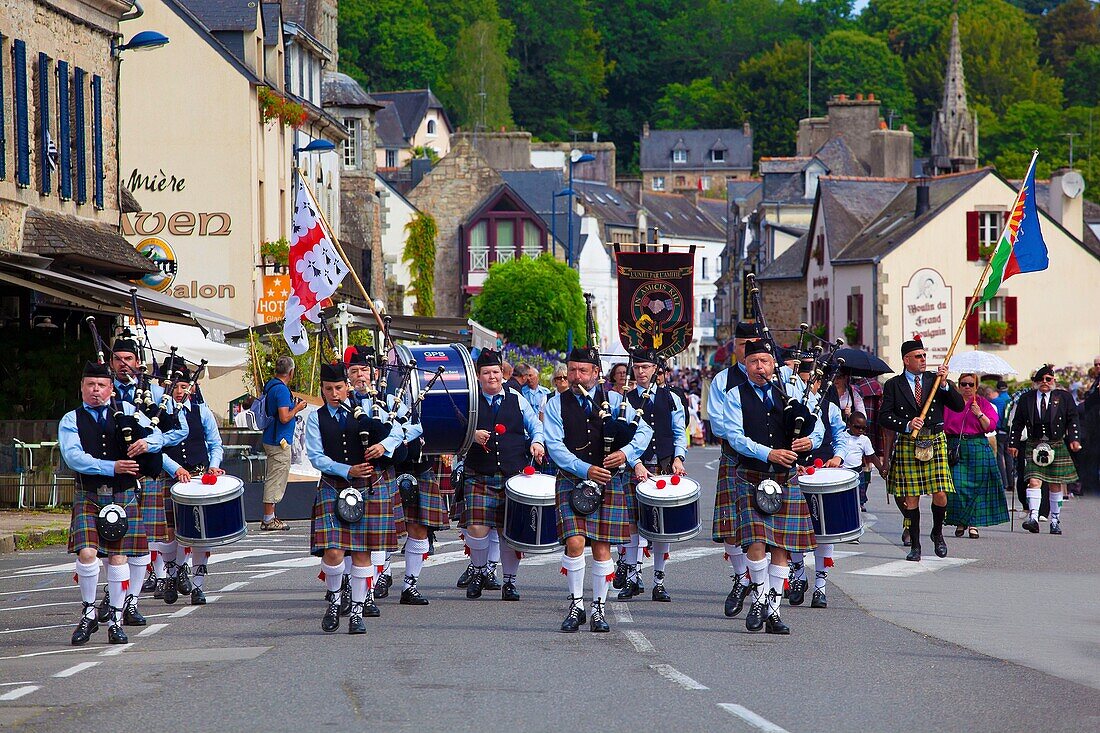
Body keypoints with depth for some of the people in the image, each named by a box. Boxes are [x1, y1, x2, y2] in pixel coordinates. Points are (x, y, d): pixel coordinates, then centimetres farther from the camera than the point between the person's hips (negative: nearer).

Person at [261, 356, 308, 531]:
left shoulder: (270, 385, 10)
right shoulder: (282, 390, -19)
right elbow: (284, 418, -23)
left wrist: (292, 404, 19)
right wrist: (297, 408, -8)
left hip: (271, 439, 10)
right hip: (279, 442, -10)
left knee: (272, 480, 16)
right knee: (276, 480, -4)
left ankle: (269, 517, 21)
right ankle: (268, 520, -1)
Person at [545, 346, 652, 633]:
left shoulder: (614, 400, 7)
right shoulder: (557, 404, 4)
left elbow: (644, 431, 3)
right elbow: (555, 446, -6)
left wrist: (627, 453, -17)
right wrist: (585, 470, -18)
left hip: (609, 483, 1)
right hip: (572, 481, -1)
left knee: (602, 549, 1)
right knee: (575, 543, -14)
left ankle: (599, 609, 11)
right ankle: (576, 605, 0)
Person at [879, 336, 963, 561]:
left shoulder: (935, 380, 7)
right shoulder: (893, 385, 3)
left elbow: (959, 406, 0)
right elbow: (884, 416, -2)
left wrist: (945, 384, -13)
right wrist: (907, 425, -17)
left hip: (935, 443, 1)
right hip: (907, 445, -1)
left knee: (940, 496, -7)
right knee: (911, 498, 0)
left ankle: (937, 534, 20)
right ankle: (915, 546, 11)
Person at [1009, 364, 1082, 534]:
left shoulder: (1064, 397, 5)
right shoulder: (1026, 400, 7)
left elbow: (1072, 420, 5)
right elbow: (1017, 424, 12)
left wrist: (1074, 439, -8)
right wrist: (1014, 444, 6)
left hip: (1057, 447, 0)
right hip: (1034, 447, 0)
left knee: (1056, 485, 6)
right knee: (1034, 481, -16)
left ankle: (1055, 521, 15)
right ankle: (1033, 518, -24)